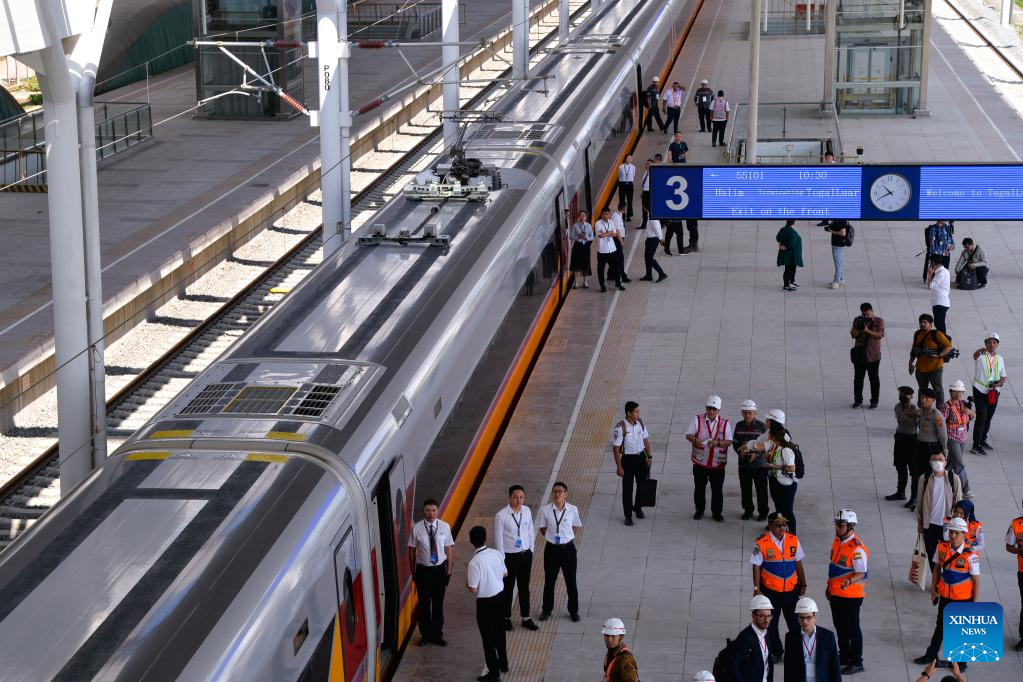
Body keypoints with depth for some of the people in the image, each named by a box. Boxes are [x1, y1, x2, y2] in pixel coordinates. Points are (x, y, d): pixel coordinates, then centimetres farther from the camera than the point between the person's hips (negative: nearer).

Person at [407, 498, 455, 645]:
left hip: (440, 569, 1)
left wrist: (449, 571, 1)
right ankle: (425, 635, 27)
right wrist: (413, 572, 1)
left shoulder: (445, 527, -7)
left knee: (438, 604, 12)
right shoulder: (417, 529, -11)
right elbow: (412, 551, -3)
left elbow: (449, 549, 0)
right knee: (424, 604, 10)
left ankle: (437, 635, 28)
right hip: (423, 570, -1)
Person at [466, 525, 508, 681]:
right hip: (500, 596, 7)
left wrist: (467, 583, 0)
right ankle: (503, 663, 41)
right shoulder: (496, 553, -6)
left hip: (485, 602, -6)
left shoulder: (475, 562, -24)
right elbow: (505, 573, 9)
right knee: (499, 631, 25)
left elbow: (473, 589, -21)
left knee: (488, 637, 6)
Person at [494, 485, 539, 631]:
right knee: (508, 589, 11)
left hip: (525, 555, 4)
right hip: (509, 556, -4)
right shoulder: (501, 516, -18)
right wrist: (502, 562, -11)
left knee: (524, 587, 16)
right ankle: (506, 618, 28)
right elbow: (498, 540, -13)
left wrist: (531, 550, 9)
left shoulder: (527, 511, -4)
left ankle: (526, 618, 29)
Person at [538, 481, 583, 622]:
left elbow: (576, 527, 6)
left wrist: (567, 537, 0)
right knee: (549, 580, 13)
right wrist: (552, 537, 0)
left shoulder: (572, 510, -10)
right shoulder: (545, 510, -11)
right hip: (551, 548, 0)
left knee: (571, 581, 10)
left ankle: (573, 610, 27)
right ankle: (547, 609, 31)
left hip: (568, 548, 0)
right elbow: (542, 528, 3)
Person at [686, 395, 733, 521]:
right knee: (699, 488, 10)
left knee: (717, 489, 5)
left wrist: (717, 443, -24)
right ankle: (699, 510, 26)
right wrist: (695, 440, -25)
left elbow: (728, 441, -4)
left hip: (718, 463, 0)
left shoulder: (725, 423, -1)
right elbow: (688, 435, -2)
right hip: (700, 462, 0)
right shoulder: (697, 419, -1)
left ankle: (717, 512, 18)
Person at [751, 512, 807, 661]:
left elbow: (798, 564, 8)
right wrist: (757, 589, -8)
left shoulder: (793, 541, 0)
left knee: (795, 622, 3)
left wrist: (803, 584, 10)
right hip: (770, 590, -2)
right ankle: (776, 653, 23)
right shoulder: (761, 544, -10)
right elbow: (756, 567, -6)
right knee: (771, 624, 8)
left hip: (791, 589, 2)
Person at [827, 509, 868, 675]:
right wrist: (829, 586, 21)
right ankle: (845, 655, 36)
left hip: (851, 596, -8)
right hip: (836, 593, 9)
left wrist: (849, 581, -41)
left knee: (852, 628, 1)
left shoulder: (857, 548, -22)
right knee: (840, 626, 20)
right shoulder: (837, 541, 5)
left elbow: (861, 573, -23)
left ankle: (856, 662, 11)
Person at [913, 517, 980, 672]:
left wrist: (975, 603, -13)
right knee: (940, 626, 21)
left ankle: (961, 661, 27)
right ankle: (931, 655, 38)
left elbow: (976, 581, -14)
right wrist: (933, 590, 8)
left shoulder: (970, 555, -21)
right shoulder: (941, 548, -8)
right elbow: (937, 570, 6)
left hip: (963, 599, -4)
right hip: (945, 596, 4)